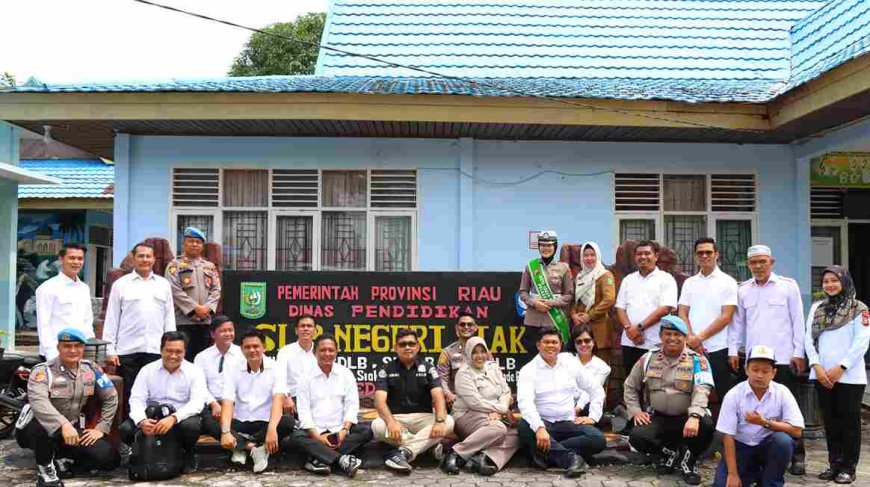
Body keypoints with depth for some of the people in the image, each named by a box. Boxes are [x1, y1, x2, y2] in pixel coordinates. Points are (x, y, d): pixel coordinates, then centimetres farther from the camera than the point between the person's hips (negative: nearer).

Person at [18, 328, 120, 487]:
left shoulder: (91, 369, -1)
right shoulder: (43, 371, -16)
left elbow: (110, 397, 7)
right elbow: (39, 402, -35)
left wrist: (101, 428, -3)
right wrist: (63, 424, -49)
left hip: (73, 428, 4)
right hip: (43, 427, -4)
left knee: (109, 458, -12)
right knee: (41, 425, -41)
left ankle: (57, 457, 11)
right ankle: (45, 469, -10)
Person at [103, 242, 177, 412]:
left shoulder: (163, 284, 13)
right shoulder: (121, 284, 7)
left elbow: (169, 317, 13)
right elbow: (112, 319, 5)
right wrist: (110, 350, -1)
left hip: (156, 350, 1)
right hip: (127, 351, -1)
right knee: (128, 397, 2)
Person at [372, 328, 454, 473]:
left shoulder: (427, 368, 4)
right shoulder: (387, 370, 2)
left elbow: (438, 395, -10)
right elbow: (380, 400, -13)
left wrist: (440, 420, -30)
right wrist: (391, 422, -33)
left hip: (422, 418, 1)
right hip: (396, 418, -1)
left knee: (448, 422, -27)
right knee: (377, 426, -33)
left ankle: (401, 452, -34)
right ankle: (428, 444, -22)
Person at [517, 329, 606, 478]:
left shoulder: (571, 364, 8)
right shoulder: (528, 370, -5)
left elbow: (597, 390, 15)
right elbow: (525, 402, -21)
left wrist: (593, 417, 1)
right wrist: (539, 428, -36)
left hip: (568, 423, 3)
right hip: (541, 423, -3)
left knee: (598, 439, -24)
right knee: (525, 427, -37)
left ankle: (547, 452, -22)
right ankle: (571, 457, -32)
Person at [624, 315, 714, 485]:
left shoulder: (697, 360, -2)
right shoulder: (648, 358, 7)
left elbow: (701, 391, -18)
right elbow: (630, 386, 14)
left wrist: (694, 417, -36)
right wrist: (635, 411, -1)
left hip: (686, 418, -2)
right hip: (657, 418, 2)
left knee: (706, 425, -33)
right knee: (637, 437, -26)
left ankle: (689, 459, -1)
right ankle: (670, 452, 7)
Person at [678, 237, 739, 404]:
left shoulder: (728, 282, 1)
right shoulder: (689, 283, 13)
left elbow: (726, 317, -6)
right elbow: (682, 314, 9)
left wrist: (700, 337, -10)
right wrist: (691, 339, -7)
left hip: (718, 348, -3)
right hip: (691, 348, 3)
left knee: (723, 396, 1)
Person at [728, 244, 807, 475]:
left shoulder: (788, 286, 1)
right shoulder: (742, 289, 8)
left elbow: (797, 320, 0)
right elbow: (737, 322, 11)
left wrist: (799, 353, -4)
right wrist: (733, 350, 5)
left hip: (784, 358, -2)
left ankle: (797, 456, 12)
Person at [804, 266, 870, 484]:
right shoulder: (816, 308, 12)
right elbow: (809, 339, 7)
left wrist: (841, 367, -13)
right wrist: (816, 366, -6)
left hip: (850, 376, -4)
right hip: (822, 375, 4)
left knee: (849, 421, 2)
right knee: (830, 421, 10)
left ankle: (848, 467, 11)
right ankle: (834, 464, 19)